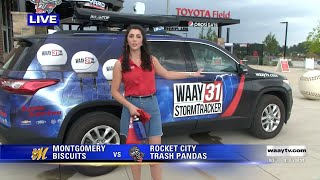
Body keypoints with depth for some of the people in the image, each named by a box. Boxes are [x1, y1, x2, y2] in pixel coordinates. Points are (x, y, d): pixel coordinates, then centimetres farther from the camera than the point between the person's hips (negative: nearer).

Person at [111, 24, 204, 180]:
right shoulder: (120, 63, -3)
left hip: (152, 105, 2)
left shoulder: (151, 60, 5)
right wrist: (130, 106, -15)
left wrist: (191, 74, 21)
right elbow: (114, 91, -1)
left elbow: (167, 74, 18)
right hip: (132, 106, -2)